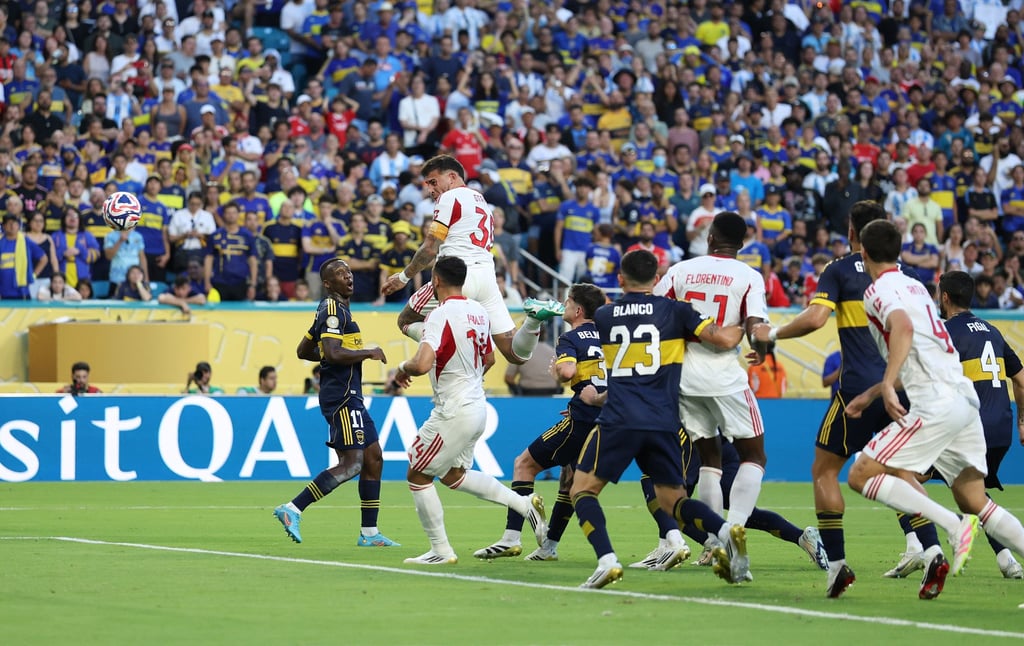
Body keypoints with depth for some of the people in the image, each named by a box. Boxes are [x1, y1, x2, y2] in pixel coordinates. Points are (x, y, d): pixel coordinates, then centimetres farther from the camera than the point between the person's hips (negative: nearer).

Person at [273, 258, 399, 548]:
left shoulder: (334, 309, 19)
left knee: (373, 459, 9)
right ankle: (293, 509, -16)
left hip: (350, 396, 11)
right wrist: (368, 353, -13)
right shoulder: (333, 309, -12)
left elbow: (303, 350, 26)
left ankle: (369, 533, 12)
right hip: (341, 396, -11)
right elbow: (332, 353, -25)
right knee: (351, 463, -16)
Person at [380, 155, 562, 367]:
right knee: (516, 354, 1)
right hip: (488, 276, 7)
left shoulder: (450, 197, 3)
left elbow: (431, 248, -3)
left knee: (407, 321, 12)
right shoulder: (481, 201, 29)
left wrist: (403, 277, 8)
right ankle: (534, 317, -27)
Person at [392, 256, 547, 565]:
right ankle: (524, 504, 17)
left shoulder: (441, 315, -20)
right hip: (477, 406, 9)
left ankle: (440, 550, 7)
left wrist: (403, 368, -9)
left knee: (418, 475, 5)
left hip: (454, 412, -9)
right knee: (453, 475, 24)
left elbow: (422, 364, -31)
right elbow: (488, 359, 20)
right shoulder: (478, 311, 7)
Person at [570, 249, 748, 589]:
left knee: (582, 490, 8)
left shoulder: (602, 316, 12)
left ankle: (606, 560, -15)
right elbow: (724, 339, -1)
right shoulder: (674, 311, 6)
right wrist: (743, 327, 19)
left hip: (618, 421, -2)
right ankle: (725, 530, -16)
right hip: (665, 424, 2)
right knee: (673, 499, 13)